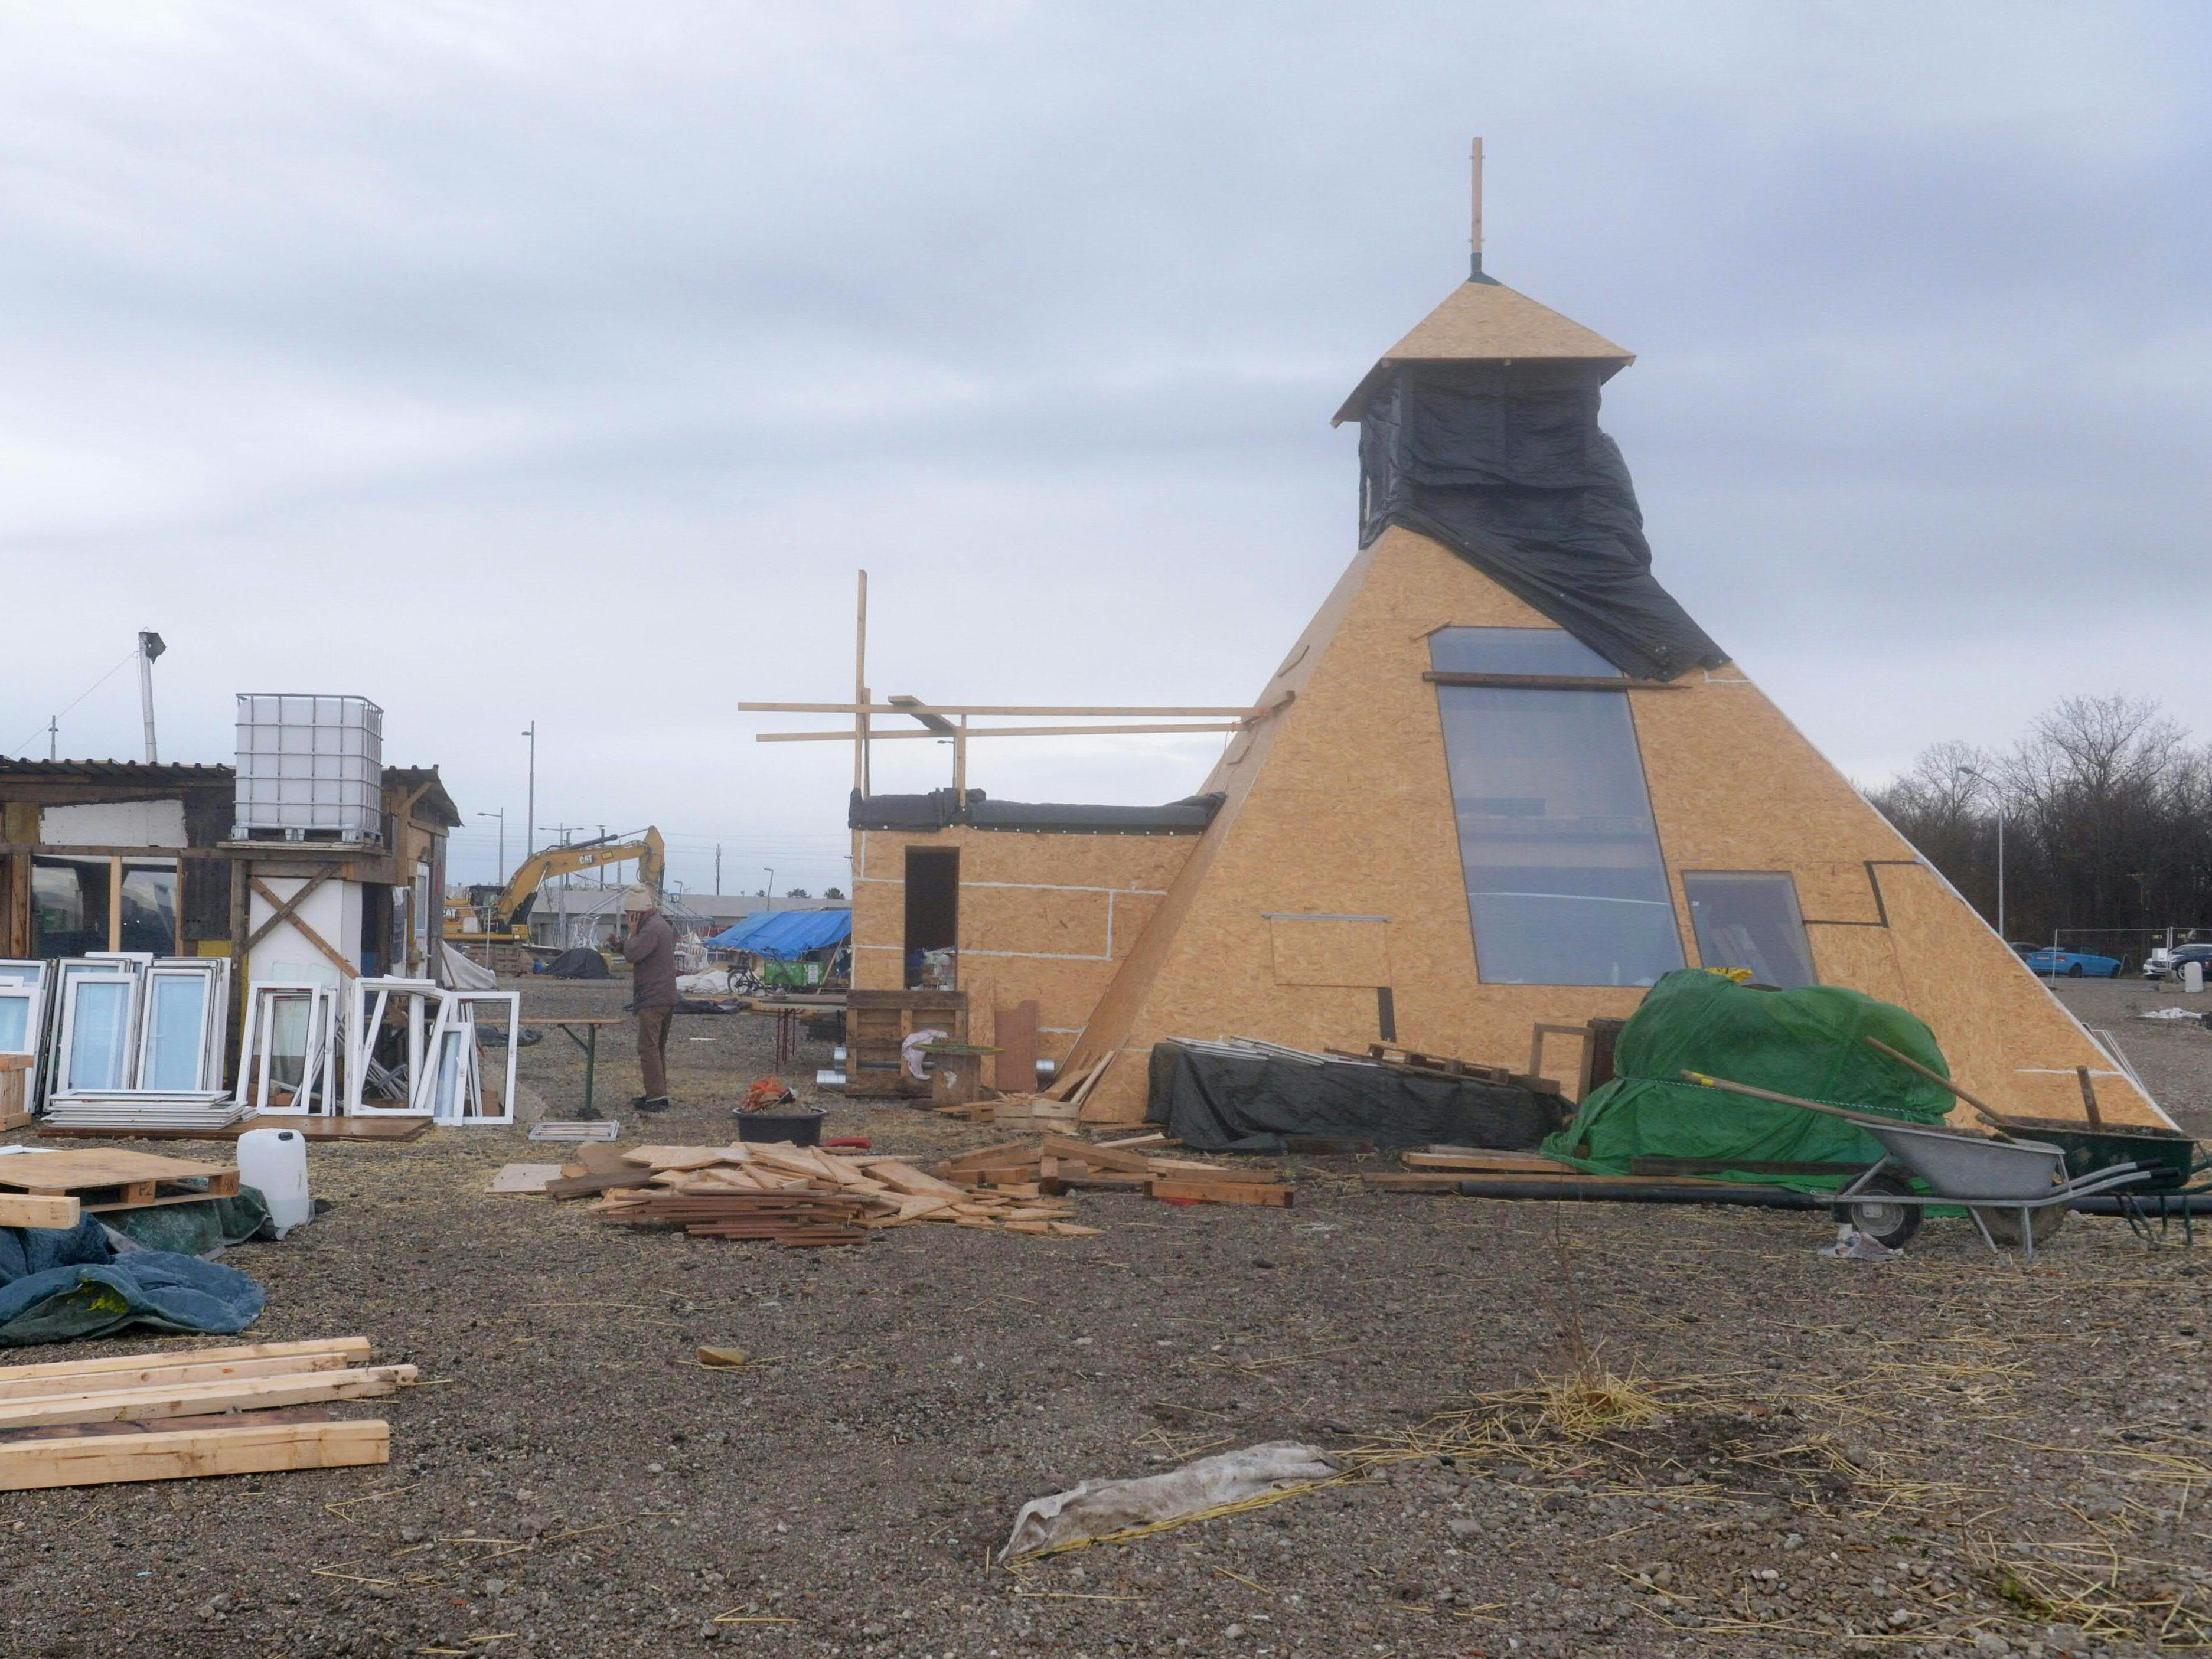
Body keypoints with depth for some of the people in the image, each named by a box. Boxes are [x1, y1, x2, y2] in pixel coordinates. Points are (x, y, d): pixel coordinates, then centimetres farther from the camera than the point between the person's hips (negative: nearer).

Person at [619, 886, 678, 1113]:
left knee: (648, 1047, -9)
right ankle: (658, 1094, 22)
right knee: (658, 1048, 16)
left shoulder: (652, 928, -16)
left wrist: (633, 932, -10)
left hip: (652, 1000, -11)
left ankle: (656, 1096, -12)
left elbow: (631, 954, -22)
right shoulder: (662, 925, 17)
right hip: (666, 998, 11)